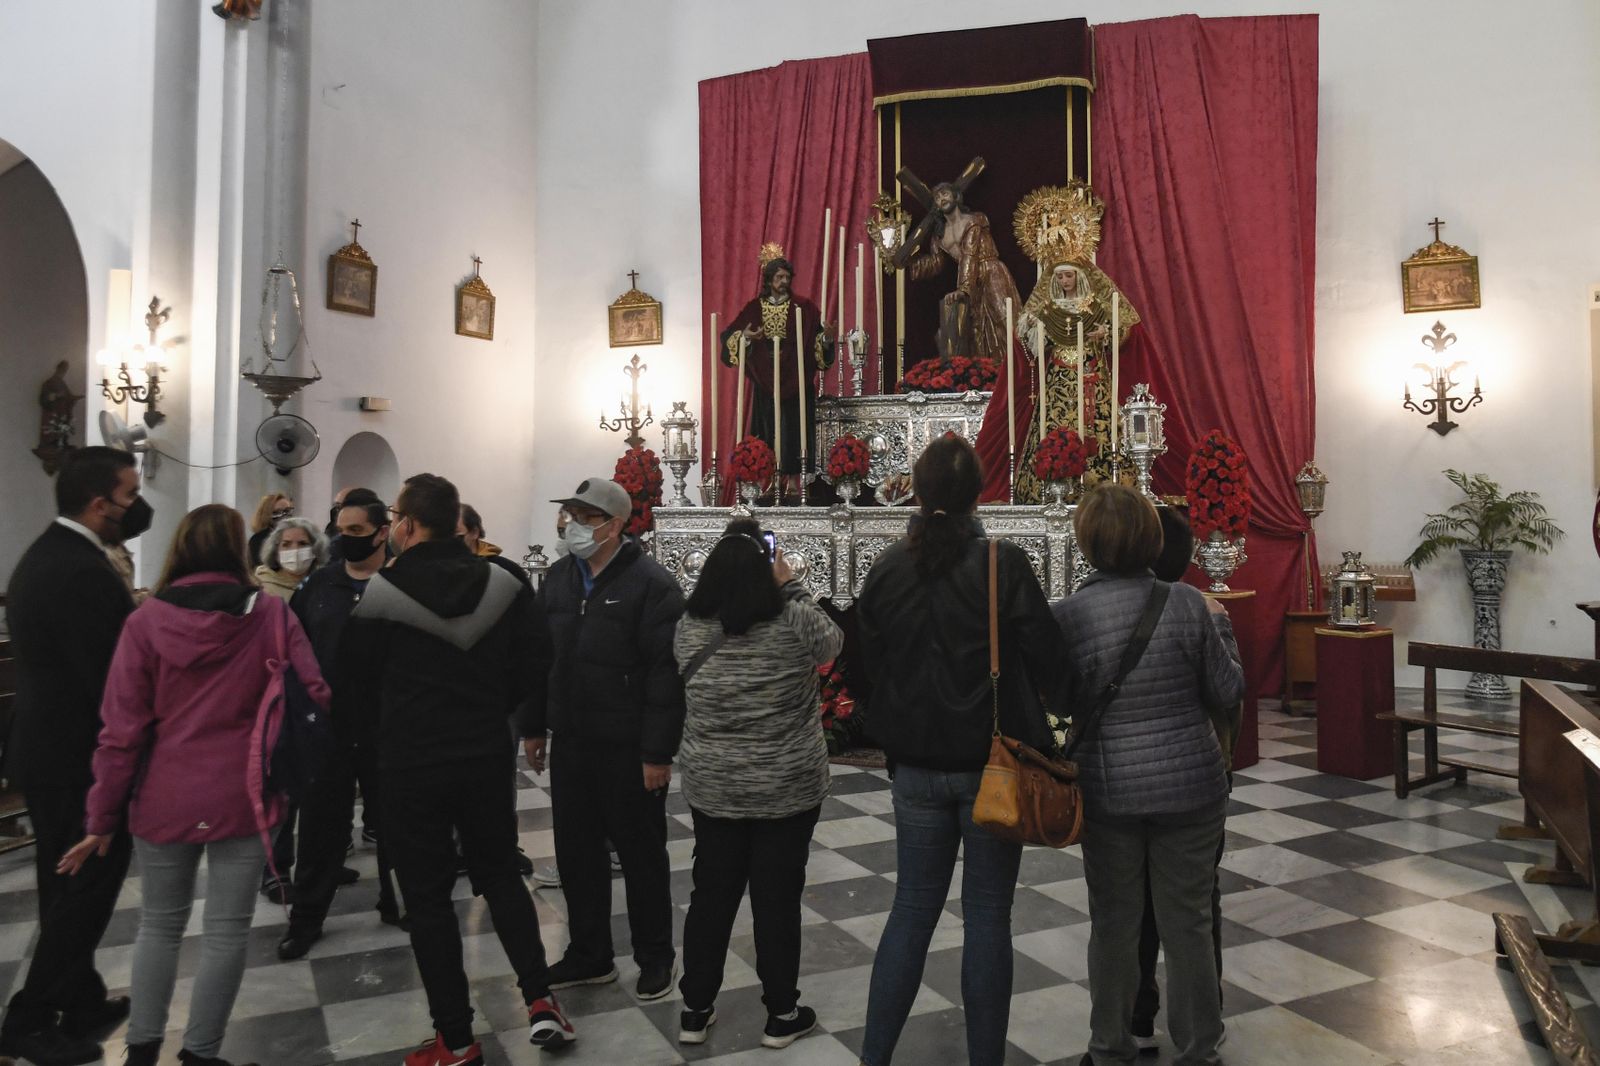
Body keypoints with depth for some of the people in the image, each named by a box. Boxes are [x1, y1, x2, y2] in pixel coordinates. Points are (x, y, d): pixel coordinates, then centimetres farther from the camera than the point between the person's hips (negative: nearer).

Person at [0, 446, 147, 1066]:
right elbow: (112, 679, -24)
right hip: (83, 759, -10)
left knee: (66, 890, 18)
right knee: (85, 891, 4)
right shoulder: (85, 572, -24)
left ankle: (83, 1005, 30)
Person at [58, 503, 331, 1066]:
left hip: (165, 800, 2)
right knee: (226, 931, 10)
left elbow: (122, 730, -5)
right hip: (242, 798, -1)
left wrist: (103, 817, 3)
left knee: (159, 925, 21)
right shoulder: (272, 614, -8)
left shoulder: (146, 621, -6)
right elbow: (312, 698, -10)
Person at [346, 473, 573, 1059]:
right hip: (488, 757, 3)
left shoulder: (378, 595, -12)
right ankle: (540, 1002, 14)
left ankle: (455, 1039, 17)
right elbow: (535, 665, -1)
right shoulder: (504, 585, -4)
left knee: (428, 897, 9)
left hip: (411, 764, -3)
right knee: (501, 876, 19)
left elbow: (357, 681, -1)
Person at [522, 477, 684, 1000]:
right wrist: (533, 726, 13)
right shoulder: (558, 577, 8)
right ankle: (589, 955, 33)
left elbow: (666, 673, -18)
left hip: (629, 749, -6)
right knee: (576, 850, 15)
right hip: (570, 742, 6)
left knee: (641, 853, 9)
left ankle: (655, 957, 27)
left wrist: (658, 752, -19)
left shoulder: (652, 583, -14)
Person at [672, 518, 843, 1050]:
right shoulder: (795, 622, -15)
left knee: (711, 894, 15)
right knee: (778, 898, 9)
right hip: (789, 788, -3)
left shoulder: (689, 627, -5)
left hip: (711, 788, 3)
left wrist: (729, 565, 9)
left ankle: (695, 1010, 26)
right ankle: (782, 1014, 23)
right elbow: (833, 643, 4)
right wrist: (792, 586, 4)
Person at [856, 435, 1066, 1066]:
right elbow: (1049, 664, -11)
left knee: (912, 909, 16)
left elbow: (870, 666, 4)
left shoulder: (887, 569, -2)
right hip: (993, 766, -3)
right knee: (987, 917, 10)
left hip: (917, 767, 3)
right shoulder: (1002, 564, -14)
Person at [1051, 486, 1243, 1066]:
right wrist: (1220, 627, 11)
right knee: (1188, 923, 14)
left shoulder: (1068, 615, -12)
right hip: (1190, 785, 1)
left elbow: (1060, 701, -3)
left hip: (1108, 791, 0)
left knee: (1113, 925, 15)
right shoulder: (1188, 604, -10)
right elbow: (1227, 692, -2)